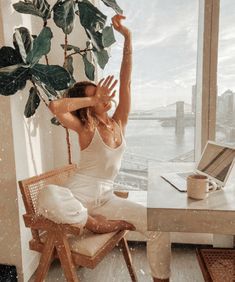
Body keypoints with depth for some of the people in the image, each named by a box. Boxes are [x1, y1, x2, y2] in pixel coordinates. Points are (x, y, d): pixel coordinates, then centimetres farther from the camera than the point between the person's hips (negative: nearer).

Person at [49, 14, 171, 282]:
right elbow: (55, 106, -32)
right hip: (79, 193, -3)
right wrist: (93, 100, -19)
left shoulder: (119, 122, 1)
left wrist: (127, 36, -8)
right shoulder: (85, 129, -12)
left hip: (106, 197, 4)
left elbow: (125, 80, -5)